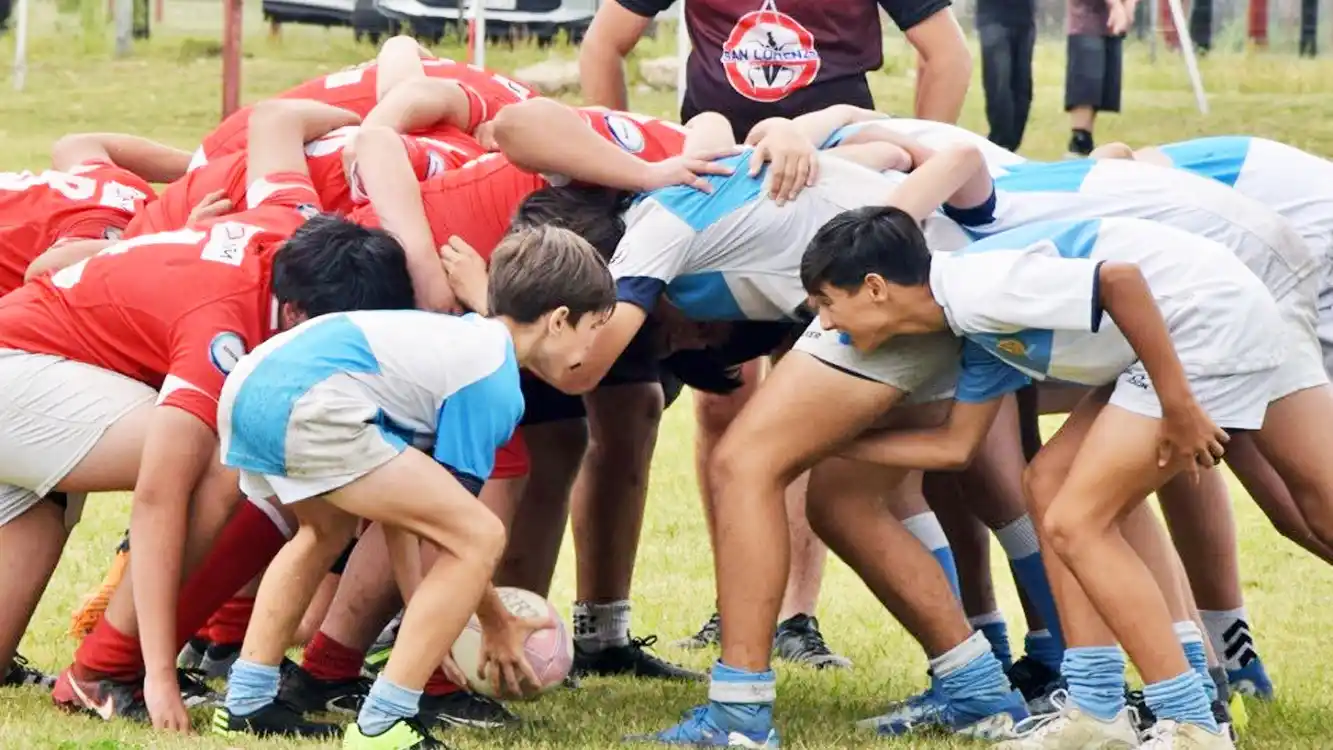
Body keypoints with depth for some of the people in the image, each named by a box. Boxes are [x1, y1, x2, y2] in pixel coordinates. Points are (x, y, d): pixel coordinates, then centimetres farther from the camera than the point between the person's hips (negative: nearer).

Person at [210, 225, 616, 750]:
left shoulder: (463, 335, 30)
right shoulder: (494, 382, 4)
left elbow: (398, 492, 31)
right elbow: (454, 520, 4)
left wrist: (417, 603, 34)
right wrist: (498, 626, 18)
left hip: (248, 384, 10)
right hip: (309, 407, -10)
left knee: (329, 527, 38)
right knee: (481, 539, -4)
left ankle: (247, 704, 36)